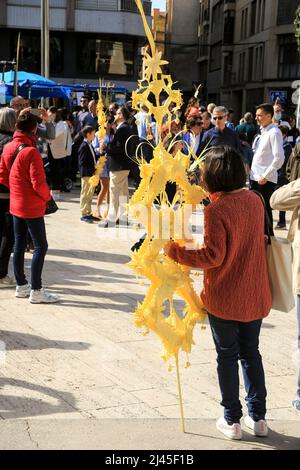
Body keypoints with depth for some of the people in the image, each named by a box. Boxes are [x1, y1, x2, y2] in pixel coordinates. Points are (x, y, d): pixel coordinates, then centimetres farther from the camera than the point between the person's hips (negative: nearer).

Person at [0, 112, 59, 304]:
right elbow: (38, 183, -22)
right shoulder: (31, 152, -21)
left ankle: (21, 286, 24)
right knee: (41, 246, -1)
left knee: (19, 245, 15)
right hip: (32, 207, -8)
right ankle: (36, 291, 1)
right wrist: (47, 197, -4)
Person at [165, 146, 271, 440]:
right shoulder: (255, 200, -1)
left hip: (224, 299, -5)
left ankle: (232, 420, 20)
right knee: (251, 352, 17)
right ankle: (258, 417, 25)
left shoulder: (217, 210, -21)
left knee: (227, 356, 9)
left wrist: (174, 251, -12)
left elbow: (212, 256, -21)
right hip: (255, 296, 5)